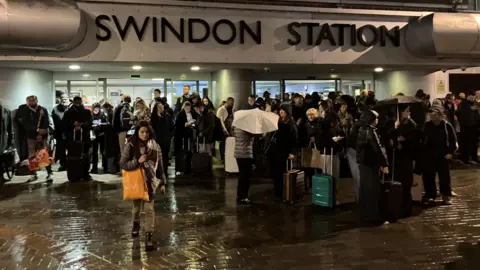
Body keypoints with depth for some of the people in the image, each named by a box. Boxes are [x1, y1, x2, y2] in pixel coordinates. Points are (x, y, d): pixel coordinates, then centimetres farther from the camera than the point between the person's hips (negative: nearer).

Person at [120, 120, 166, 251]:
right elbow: (123, 164, -10)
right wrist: (138, 161, -23)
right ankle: (136, 223, 48)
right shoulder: (131, 145, -9)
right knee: (136, 205, 19)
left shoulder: (155, 146, -3)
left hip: (150, 181, 0)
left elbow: (160, 165, 3)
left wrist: (162, 182, 3)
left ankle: (149, 236, -2)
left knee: (149, 208, -6)